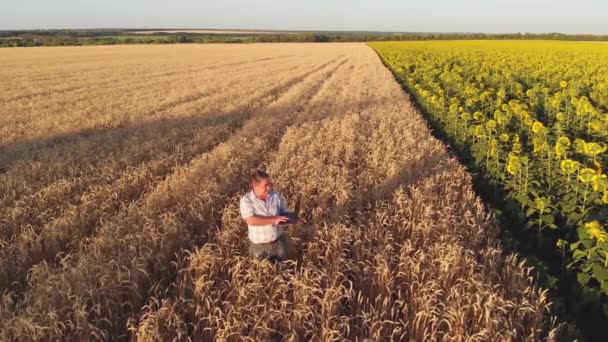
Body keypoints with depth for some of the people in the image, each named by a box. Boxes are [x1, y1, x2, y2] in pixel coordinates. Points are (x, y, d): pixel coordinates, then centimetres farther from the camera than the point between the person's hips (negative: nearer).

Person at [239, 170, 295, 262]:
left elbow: (285, 215, 0)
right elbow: (251, 220, -26)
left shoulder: (276, 196, -5)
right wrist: (273, 220, -27)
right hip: (259, 246, -2)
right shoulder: (246, 200, -15)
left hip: (279, 242, 3)